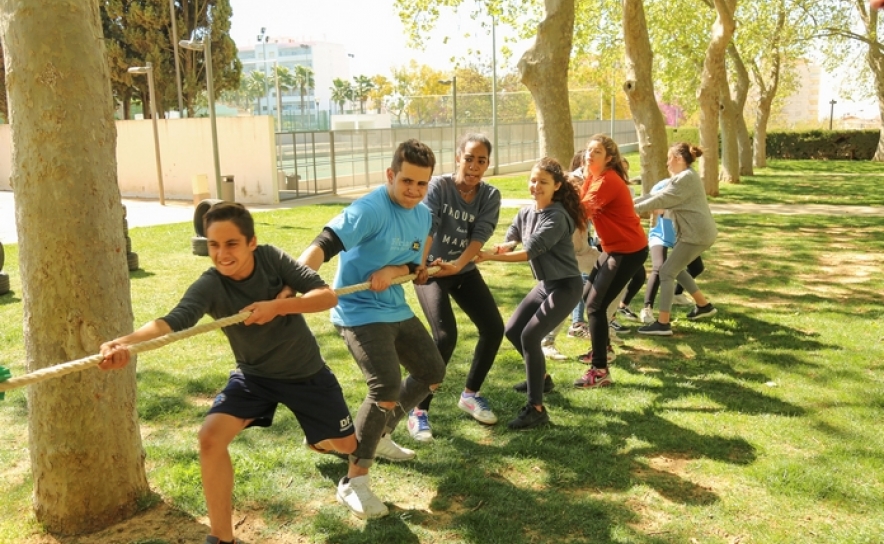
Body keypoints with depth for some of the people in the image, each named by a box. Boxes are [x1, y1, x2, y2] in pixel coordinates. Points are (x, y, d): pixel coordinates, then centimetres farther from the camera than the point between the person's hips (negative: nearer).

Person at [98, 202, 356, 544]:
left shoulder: (272, 258, -20)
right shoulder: (209, 286, -26)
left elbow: (328, 296, -24)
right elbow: (173, 320, -46)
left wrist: (277, 306, -40)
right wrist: (124, 343, -66)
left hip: (306, 371, 1)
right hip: (254, 375, -1)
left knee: (345, 445, 13)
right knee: (211, 437, -25)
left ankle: (318, 441, 55)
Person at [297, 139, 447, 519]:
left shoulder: (423, 216, 3)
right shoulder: (370, 210, -23)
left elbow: (417, 268, 6)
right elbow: (323, 246, -35)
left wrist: (393, 271, -19)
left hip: (396, 310, 9)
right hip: (359, 313, -9)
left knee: (432, 372, 19)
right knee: (387, 389, -22)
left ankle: (380, 437, 36)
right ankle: (353, 482, -6)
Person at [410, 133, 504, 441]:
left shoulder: (490, 196, -7)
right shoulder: (438, 186, -18)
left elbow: (480, 237, -19)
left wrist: (457, 265, -36)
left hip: (465, 271, 5)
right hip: (432, 270, -5)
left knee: (494, 329, 0)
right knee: (445, 336, -20)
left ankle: (470, 395, 22)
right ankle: (419, 411, -7)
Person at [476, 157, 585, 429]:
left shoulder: (557, 217, -23)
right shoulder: (525, 213, 3)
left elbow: (529, 252, -28)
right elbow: (507, 242, -4)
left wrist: (489, 257, -29)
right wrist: (492, 250, -27)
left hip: (566, 286, -9)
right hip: (545, 284, 9)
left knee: (530, 336, -19)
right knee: (512, 330, 14)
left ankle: (536, 409, -13)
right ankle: (540, 376, 38)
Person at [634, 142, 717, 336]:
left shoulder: (687, 178, -15)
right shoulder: (682, 177, 18)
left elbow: (661, 200, -18)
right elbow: (656, 195, 13)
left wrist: (633, 208, -14)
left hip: (696, 234, -11)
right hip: (696, 232, 11)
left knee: (666, 272, -10)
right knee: (675, 269, 22)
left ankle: (663, 324, -9)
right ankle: (704, 305, 31)